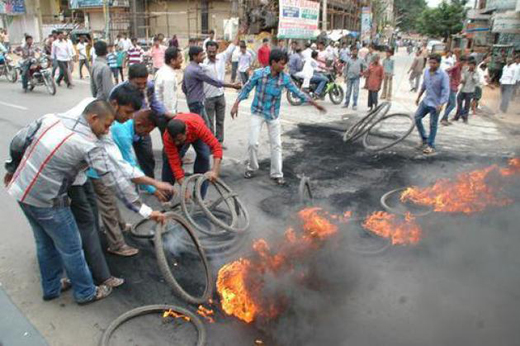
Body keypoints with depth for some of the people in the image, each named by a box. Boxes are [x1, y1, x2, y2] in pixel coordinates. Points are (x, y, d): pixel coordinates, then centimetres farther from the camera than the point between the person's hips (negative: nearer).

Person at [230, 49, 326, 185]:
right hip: (258, 112, -2)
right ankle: (251, 167, 21)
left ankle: (277, 174, 16)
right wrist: (236, 105, -7)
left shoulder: (285, 77, -9)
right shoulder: (259, 73, -16)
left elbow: (297, 91, -2)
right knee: (253, 142, -5)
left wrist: (314, 103, -3)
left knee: (276, 144, 4)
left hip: (274, 115, 2)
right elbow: (246, 89, -6)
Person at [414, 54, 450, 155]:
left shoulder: (443, 75, -17)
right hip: (426, 101, 6)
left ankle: (431, 146, 12)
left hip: (435, 104, -6)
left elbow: (446, 91, -20)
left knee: (433, 125, 0)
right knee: (417, 117, 3)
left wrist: (441, 104, -30)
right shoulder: (426, 72, 3)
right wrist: (419, 97, 21)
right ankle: (424, 139, 20)